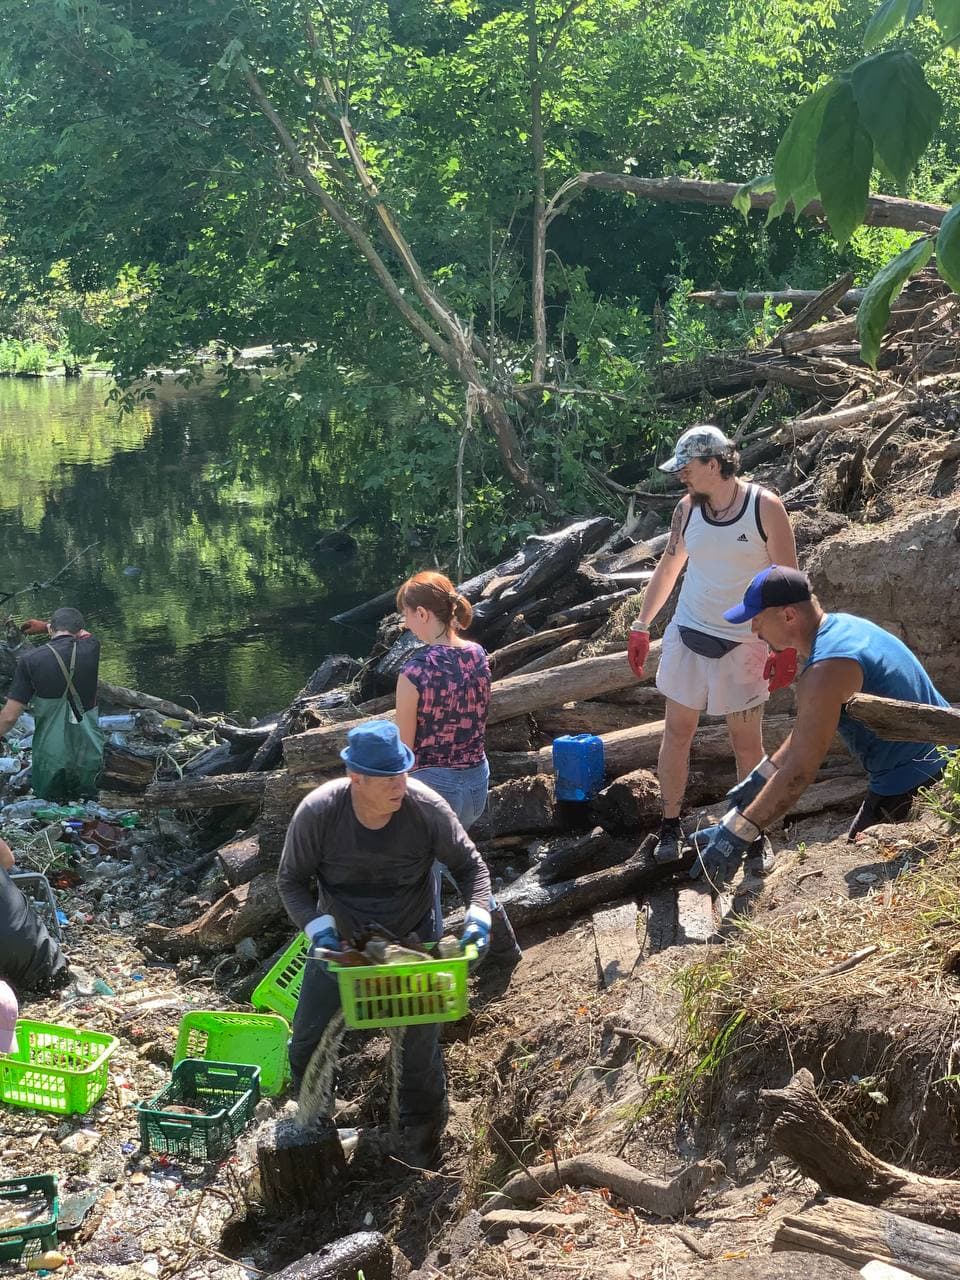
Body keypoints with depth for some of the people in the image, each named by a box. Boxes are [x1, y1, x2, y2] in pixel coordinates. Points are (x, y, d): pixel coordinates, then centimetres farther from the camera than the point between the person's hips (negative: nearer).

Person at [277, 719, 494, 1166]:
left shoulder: (427, 808, -25)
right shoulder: (317, 812, -26)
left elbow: (469, 865, -10)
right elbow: (291, 880, -13)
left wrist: (477, 915, -27)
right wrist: (318, 929, -29)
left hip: (413, 939, -1)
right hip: (340, 940, 1)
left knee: (420, 1043, 6)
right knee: (307, 1041, 8)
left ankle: (421, 1143, 30)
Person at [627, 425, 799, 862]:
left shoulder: (765, 507, -11)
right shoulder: (686, 508, 0)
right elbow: (668, 568, 12)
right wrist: (641, 626, 11)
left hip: (741, 644, -4)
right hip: (687, 634, 4)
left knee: (746, 743, 2)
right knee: (677, 731, 6)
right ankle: (671, 826, 18)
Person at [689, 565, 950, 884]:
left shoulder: (826, 671, -26)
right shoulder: (843, 625, 5)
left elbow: (798, 773, -27)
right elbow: (809, 730, 16)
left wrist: (735, 833, -24)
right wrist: (760, 778, 16)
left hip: (910, 789, -10)